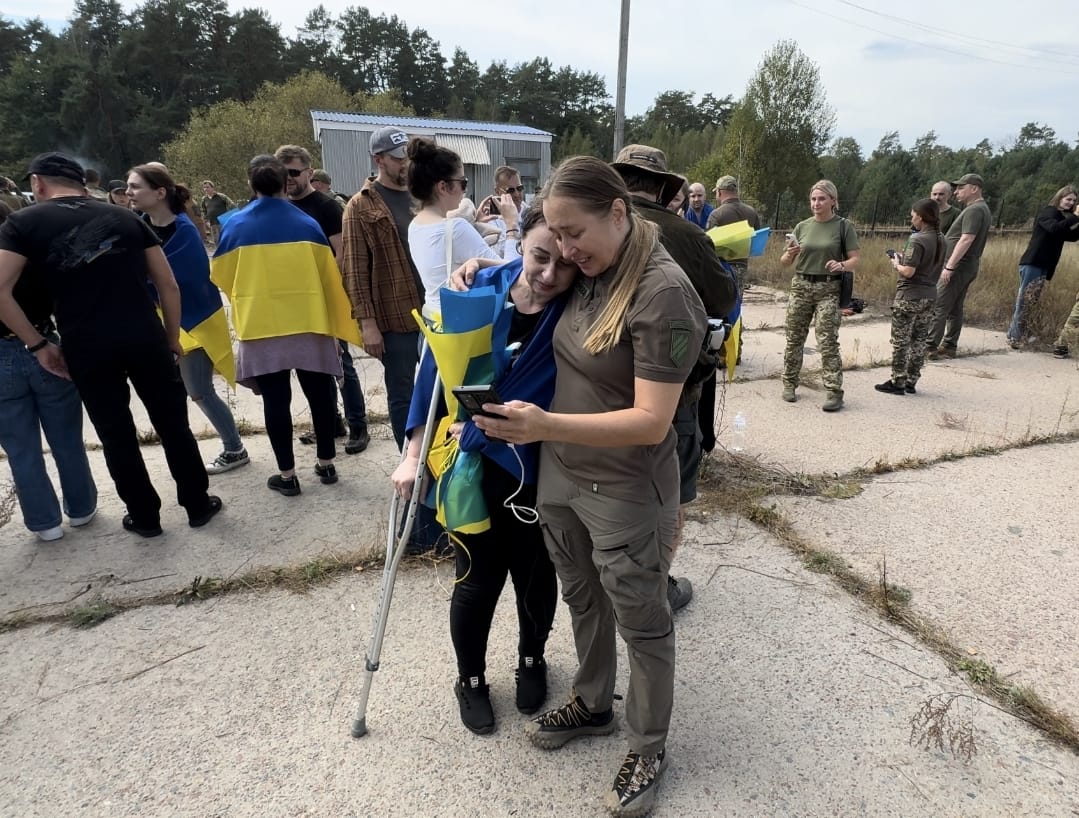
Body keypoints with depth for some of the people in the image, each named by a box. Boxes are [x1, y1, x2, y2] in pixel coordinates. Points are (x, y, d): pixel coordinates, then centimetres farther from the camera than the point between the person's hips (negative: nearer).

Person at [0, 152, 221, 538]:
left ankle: (145, 517, 26)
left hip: (85, 348, -1)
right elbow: (168, 284, 7)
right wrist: (172, 338, 13)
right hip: (145, 338, 1)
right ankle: (198, 506, 22)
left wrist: (39, 344, 1)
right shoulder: (125, 217, 11)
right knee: (173, 425, 12)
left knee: (116, 435, 13)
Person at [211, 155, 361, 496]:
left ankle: (287, 475, 12)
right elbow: (329, 275, 2)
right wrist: (337, 319, 13)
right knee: (319, 393, 12)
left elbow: (220, 276, 9)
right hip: (308, 322, 1)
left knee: (276, 399, 6)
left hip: (260, 325, 0)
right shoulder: (307, 223, -2)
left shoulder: (236, 225, -2)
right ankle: (326, 464, 21)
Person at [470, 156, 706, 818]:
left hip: (625, 495, -7)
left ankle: (648, 752, 38)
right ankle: (592, 707, 50)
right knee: (583, 602, 25)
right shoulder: (587, 273, 1)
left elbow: (651, 422, -26)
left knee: (642, 626, 14)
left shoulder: (663, 291, -22)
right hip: (559, 476, 8)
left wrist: (546, 425, -36)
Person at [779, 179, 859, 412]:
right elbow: (784, 262, 8)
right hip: (801, 286, 3)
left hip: (829, 289, -3)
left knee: (828, 342, -8)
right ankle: (789, 383, 21)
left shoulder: (844, 226, 1)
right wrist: (789, 254, -14)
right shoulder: (802, 227, 8)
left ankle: (834, 392, -5)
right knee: (794, 338, 7)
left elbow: (855, 259, -1)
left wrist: (842, 265, -23)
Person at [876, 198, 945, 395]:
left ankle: (897, 382, 5)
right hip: (929, 295, 8)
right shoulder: (940, 239, 8)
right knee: (919, 340, 12)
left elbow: (908, 272, -22)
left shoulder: (917, 240, -17)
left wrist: (896, 264, -3)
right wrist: (904, 259, 10)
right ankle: (911, 381, 19)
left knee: (900, 341, 1)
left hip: (909, 296, -8)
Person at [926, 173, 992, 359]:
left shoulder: (974, 210, -13)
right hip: (969, 266, 10)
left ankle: (930, 348, -10)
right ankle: (950, 346, 16)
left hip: (958, 266, -10)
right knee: (954, 308, 12)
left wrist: (949, 266, -26)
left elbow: (966, 240, -23)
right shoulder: (982, 209, 20)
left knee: (938, 307, -10)